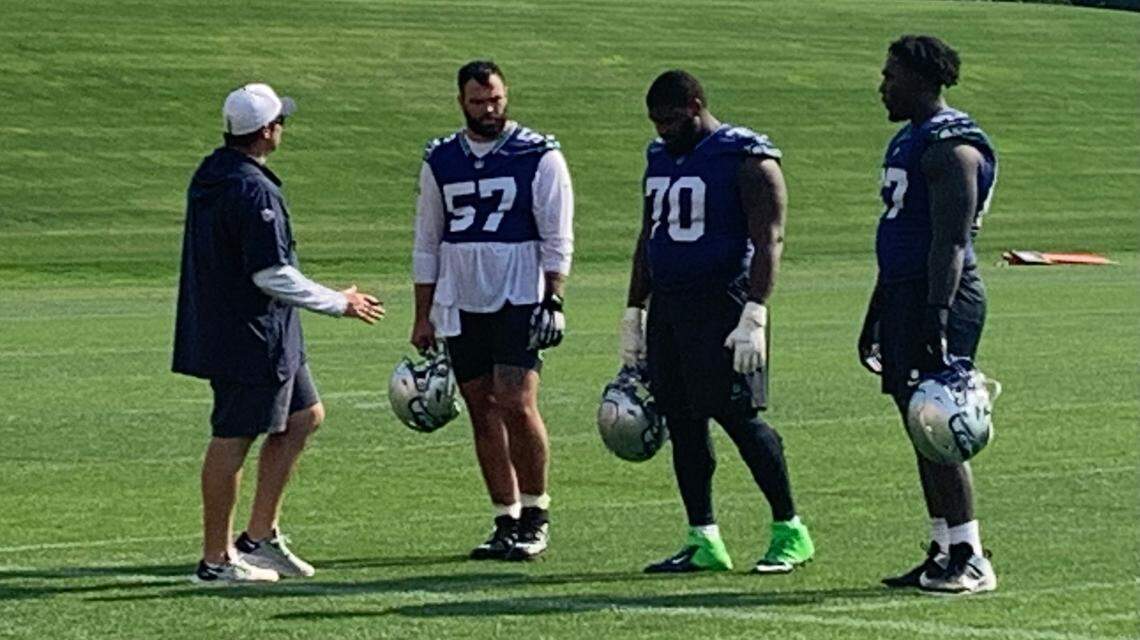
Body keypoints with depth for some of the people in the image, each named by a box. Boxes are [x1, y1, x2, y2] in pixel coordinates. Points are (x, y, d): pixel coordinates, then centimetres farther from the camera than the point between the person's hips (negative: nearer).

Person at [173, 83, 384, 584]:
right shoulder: (254, 191, -21)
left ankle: (260, 536, 20)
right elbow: (272, 275, -22)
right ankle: (216, 559, 6)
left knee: (304, 416, 18)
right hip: (252, 338, -10)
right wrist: (340, 303, -10)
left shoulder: (210, 176, 10)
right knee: (233, 439, -2)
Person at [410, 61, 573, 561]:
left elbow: (557, 239, -2)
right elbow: (427, 243, 15)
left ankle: (536, 515, 1)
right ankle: (506, 521, 11)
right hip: (460, 304, 4)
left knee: (517, 405, -14)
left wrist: (553, 299, -11)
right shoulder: (440, 161, 11)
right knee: (482, 412, 4)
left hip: (519, 300, -4)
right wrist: (422, 315, 12)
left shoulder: (538, 157, -1)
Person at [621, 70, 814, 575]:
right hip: (668, 307, 8)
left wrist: (754, 316, -21)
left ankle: (790, 532, 0)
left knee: (738, 416, -10)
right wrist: (633, 314, 21)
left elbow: (769, 240, -13)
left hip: (722, 305, -8)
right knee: (682, 423, 5)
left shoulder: (746, 159, -8)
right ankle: (703, 541, 10)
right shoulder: (660, 158, 17)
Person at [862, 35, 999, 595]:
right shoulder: (909, 141, 19)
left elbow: (950, 240, -21)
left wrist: (937, 315, -27)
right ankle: (944, 551, 14)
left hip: (941, 296, -10)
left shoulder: (952, 146, -13)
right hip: (905, 296, 10)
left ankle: (969, 559, -9)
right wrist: (876, 315, 26)